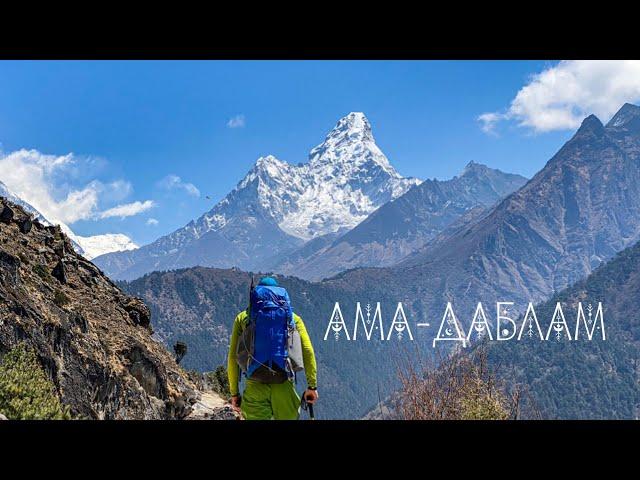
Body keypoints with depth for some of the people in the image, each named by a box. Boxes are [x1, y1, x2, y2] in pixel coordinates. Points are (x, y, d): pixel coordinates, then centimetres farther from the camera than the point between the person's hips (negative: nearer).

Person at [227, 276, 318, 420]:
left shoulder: (243, 317, 12)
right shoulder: (293, 318, 13)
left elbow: (233, 357, 6)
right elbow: (307, 351, 1)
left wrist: (234, 392, 10)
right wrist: (312, 386, 1)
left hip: (255, 387, 0)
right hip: (284, 386, 0)